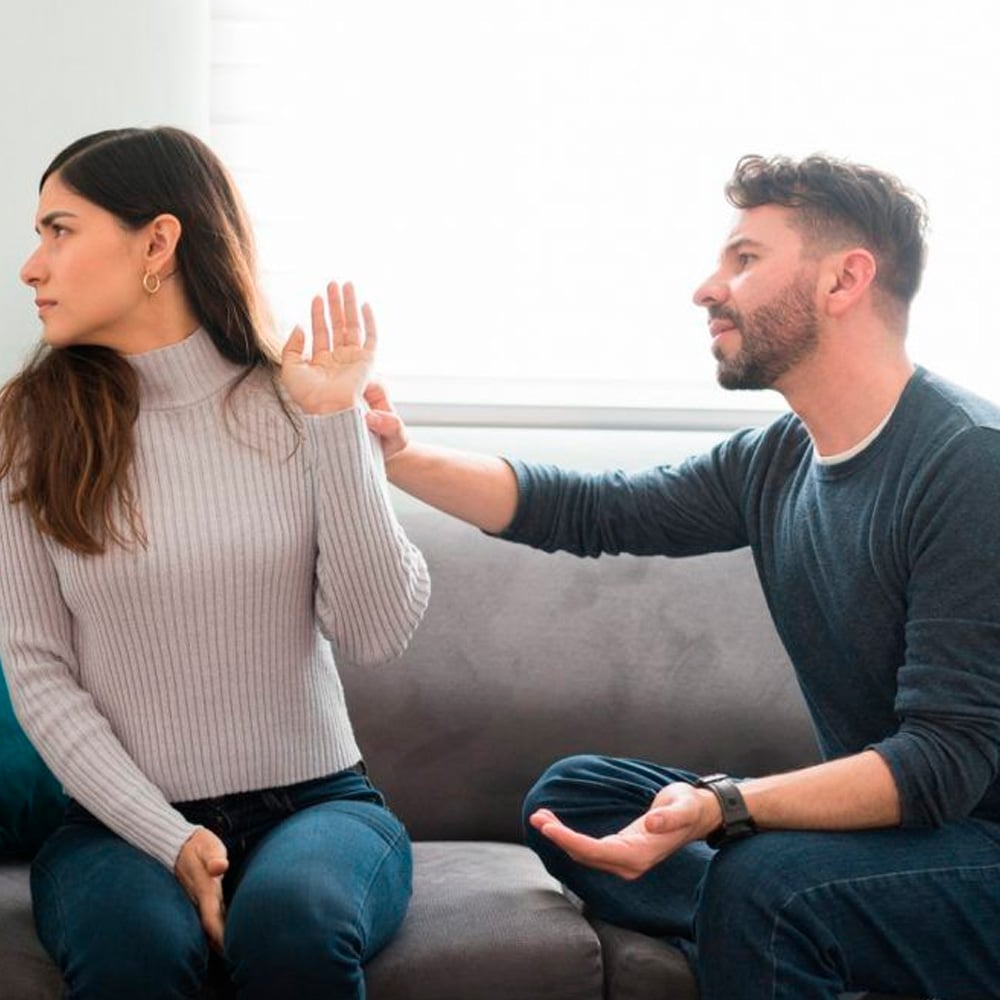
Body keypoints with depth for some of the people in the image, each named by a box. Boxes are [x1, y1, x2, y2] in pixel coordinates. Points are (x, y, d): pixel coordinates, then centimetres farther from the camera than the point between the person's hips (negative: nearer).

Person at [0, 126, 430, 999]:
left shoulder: (295, 405, 0)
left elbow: (379, 634, -7)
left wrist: (334, 422, -12)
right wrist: (169, 839, -13)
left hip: (312, 800, 0)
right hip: (123, 818, 0)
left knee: (292, 925, -32)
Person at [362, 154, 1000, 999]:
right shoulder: (775, 463, 4)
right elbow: (585, 511, 9)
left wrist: (720, 808, -35)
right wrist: (395, 455, 0)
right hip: (878, 823, 8)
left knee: (760, 879, -34)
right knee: (570, 794, 3)